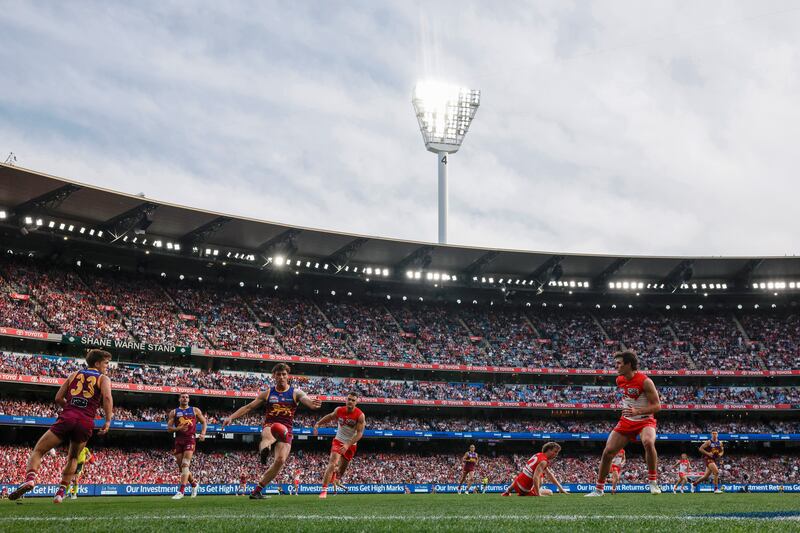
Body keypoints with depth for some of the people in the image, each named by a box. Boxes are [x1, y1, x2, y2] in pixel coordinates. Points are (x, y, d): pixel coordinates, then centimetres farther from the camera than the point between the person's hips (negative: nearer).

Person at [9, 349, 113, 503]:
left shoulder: (74, 375, 22)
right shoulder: (103, 379, 12)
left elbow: (58, 398, 18)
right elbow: (107, 397, -9)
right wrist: (108, 420, -7)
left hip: (67, 417, 1)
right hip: (86, 422, 0)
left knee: (38, 450, 6)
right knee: (73, 458, 22)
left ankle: (30, 478, -22)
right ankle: (61, 492, 11)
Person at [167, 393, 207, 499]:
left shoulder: (195, 410, 9)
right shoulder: (174, 412, 11)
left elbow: (204, 422, 14)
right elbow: (169, 428, 5)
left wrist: (203, 433, -3)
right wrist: (178, 429, -14)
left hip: (190, 439, -3)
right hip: (178, 440, 3)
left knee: (185, 465, -16)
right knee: (181, 466, 6)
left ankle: (181, 491, -20)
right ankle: (194, 483, 30)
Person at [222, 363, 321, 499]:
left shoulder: (295, 393, 7)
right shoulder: (268, 394, 12)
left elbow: (306, 399, -14)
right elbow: (248, 407, 13)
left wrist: (313, 404, -39)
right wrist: (231, 417, 1)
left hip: (286, 430, 0)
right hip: (269, 427, 0)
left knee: (280, 460, -19)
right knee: (269, 436, -38)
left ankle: (257, 490, -10)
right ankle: (264, 450, -74)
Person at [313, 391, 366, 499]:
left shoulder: (360, 415, -18)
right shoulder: (339, 410, -10)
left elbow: (359, 433, -21)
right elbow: (330, 417, 12)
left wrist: (348, 445, -30)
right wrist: (317, 424, 5)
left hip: (351, 445, 0)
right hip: (338, 441, 0)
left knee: (341, 470, 12)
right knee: (332, 463, -23)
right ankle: (324, 490, -25)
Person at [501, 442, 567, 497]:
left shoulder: (539, 455, 10)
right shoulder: (543, 462, -18)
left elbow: (549, 475, 19)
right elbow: (535, 478, -31)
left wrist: (560, 487, 19)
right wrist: (538, 494, -29)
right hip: (525, 489, -9)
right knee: (550, 493, -1)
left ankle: (508, 491, 34)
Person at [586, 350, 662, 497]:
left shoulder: (645, 381, -19)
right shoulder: (619, 380, 2)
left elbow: (657, 406, -20)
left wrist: (637, 411, -31)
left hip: (645, 420, -6)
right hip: (626, 421, 6)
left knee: (648, 442, -37)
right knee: (607, 452, -3)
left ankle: (653, 482, -21)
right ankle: (598, 489, 12)